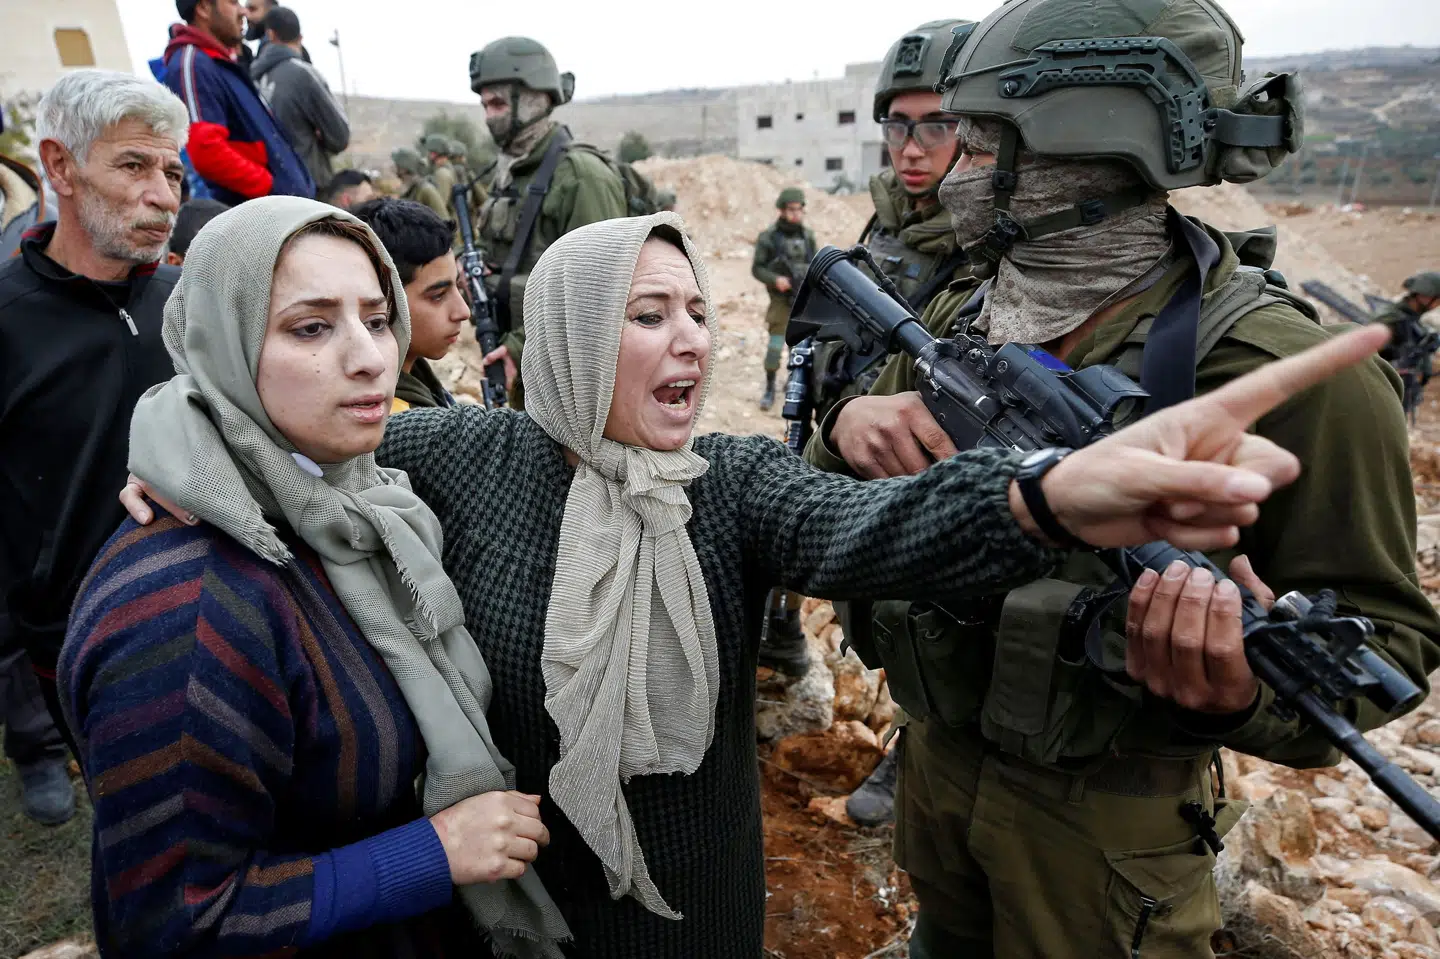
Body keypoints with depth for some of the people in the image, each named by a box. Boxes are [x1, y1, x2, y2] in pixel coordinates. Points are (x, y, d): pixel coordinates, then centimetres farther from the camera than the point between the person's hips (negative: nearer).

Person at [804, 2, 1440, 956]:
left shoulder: (1280, 369, -22)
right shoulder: (958, 317, -4)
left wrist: (1247, 690, -37)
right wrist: (850, 424, -19)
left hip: (1102, 813, -5)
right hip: (935, 759, 6)